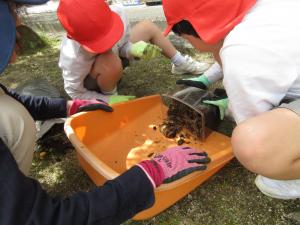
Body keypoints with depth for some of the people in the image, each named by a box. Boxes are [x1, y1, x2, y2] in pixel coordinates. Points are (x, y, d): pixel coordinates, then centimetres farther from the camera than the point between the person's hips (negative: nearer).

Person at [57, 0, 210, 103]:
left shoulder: (117, 13, -29)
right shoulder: (74, 57, -39)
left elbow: (124, 44, -11)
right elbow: (74, 93, -24)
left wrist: (133, 49, -34)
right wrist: (109, 100, -32)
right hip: (91, 82, -5)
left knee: (147, 27, 1)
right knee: (111, 63, -42)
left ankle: (181, 64, 15)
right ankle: (109, 95, -8)